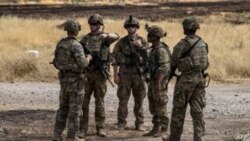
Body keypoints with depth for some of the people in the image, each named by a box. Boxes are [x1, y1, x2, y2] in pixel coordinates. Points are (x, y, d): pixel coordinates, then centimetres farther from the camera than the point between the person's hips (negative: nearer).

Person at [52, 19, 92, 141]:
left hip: (63, 78, 7)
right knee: (74, 109, 0)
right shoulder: (76, 46, -17)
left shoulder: (60, 44, 6)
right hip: (75, 80, -7)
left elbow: (56, 63, 12)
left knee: (63, 108, 15)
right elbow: (83, 64, -20)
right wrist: (88, 58, 0)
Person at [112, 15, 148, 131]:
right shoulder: (121, 42, 1)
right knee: (123, 100, -1)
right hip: (125, 74, -1)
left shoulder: (142, 41, 4)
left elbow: (147, 57, -1)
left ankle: (139, 123, 12)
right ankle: (121, 123, 7)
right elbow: (115, 59, 1)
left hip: (139, 74, 1)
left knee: (139, 100, 4)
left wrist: (140, 47, -15)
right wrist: (115, 75, -4)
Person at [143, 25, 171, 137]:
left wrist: (158, 83, -27)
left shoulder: (161, 50, -18)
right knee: (153, 107, 11)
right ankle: (155, 129, 16)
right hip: (153, 81, 10)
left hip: (160, 82, -10)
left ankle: (164, 131, 3)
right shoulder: (154, 48, 13)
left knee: (161, 107, -4)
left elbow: (164, 67, -23)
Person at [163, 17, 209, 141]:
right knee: (197, 110, 6)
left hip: (186, 79, -5)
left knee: (179, 109, 6)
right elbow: (205, 63, 11)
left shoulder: (182, 44, -12)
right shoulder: (202, 43, 6)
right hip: (200, 78, 5)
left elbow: (173, 62, -4)